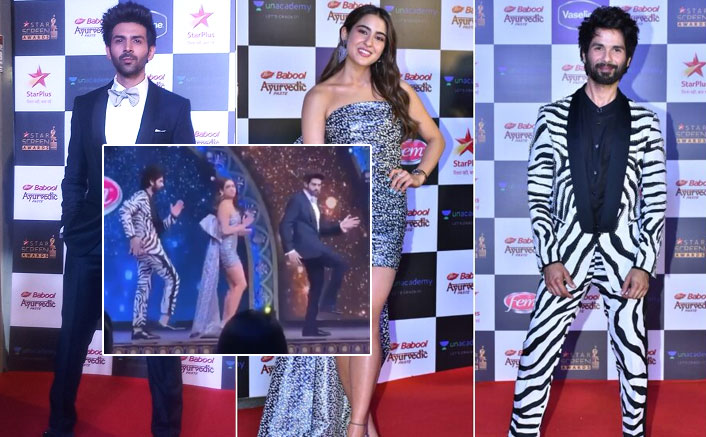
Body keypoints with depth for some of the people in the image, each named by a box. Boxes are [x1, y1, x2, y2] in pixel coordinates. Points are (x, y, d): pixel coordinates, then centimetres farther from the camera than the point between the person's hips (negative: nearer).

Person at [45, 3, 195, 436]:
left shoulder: (175, 107, 1)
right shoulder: (85, 105, 8)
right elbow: (74, 177, 10)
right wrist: (71, 230, 4)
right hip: (91, 239, 3)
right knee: (71, 340, 12)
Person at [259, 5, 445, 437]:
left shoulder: (398, 90, 15)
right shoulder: (321, 96, 5)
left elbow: (435, 138, 26)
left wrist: (419, 174, 6)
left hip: (387, 214, 1)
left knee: (366, 316, -7)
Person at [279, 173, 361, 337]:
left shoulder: (314, 203, 22)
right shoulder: (297, 199, -6)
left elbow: (320, 228, 20)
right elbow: (285, 225, -13)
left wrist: (339, 226, 5)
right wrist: (289, 250, -20)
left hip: (314, 247, 9)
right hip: (306, 246, -9)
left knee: (316, 286, 8)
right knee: (341, 263, -17)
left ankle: (310, 328, 11)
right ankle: (329, 301, -10)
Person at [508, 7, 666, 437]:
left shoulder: (643, 122, 4)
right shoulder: (554, 116, 2)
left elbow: (656, 199, 3)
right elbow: (538, 194, 1)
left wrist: (645, 264, -5)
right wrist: (549, 259, -7)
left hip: (623, 252, 1)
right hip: (568, 251, 0)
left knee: (633, 355, 8)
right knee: (537, 356, -2)